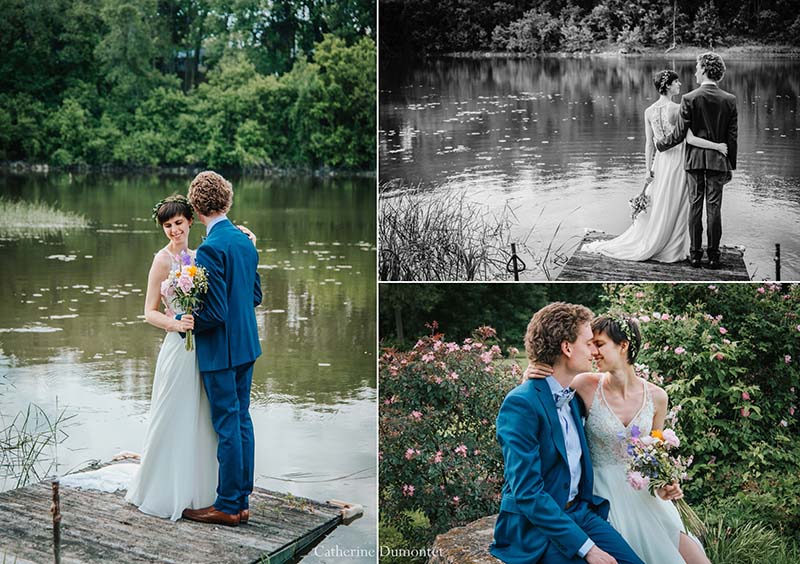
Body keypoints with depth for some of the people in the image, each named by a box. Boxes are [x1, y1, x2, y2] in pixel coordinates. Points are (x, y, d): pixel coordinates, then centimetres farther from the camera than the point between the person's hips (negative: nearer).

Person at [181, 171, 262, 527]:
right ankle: (242, 500, 23)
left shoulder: (211, 248, -20)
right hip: (246, 344, 8)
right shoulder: (245, 241, 6)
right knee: (241, 419, 14)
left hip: (221, 350, -8)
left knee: (227, 425, 0)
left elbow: (215, 312, -21)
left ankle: (228, 506, 10)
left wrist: (184, 321, -6)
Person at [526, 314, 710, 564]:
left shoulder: (656, 397, -4)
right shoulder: (586, 386, -12)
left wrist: (662, 486, -6)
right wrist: (530, 376, -21)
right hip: (604, 494, -3)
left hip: (643, 494, 3)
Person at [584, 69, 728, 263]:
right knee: (674, 208, 6)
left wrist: (648, 169, 9)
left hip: (660, 161, 5)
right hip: (676, 161, -5)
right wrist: (717, 146, -15)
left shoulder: (649, 111, 1)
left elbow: (649, 143, 4)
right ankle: (671, 250, 14)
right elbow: (690, 139, -21)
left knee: (657, 206, 15)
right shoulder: (677, 109, -16)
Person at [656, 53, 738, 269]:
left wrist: (660, 144, 10)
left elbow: (680, 134, -9)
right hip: (718, 161, 1)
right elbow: (732, 136, 0)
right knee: (714, 208, 6)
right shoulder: (730, 100, -3)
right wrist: (730, 165, 9)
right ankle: (713, 255, 9)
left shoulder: (689, 99, -10)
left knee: (695, 206, 6)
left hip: (694, 160, -1)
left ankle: (695, 254, 10)